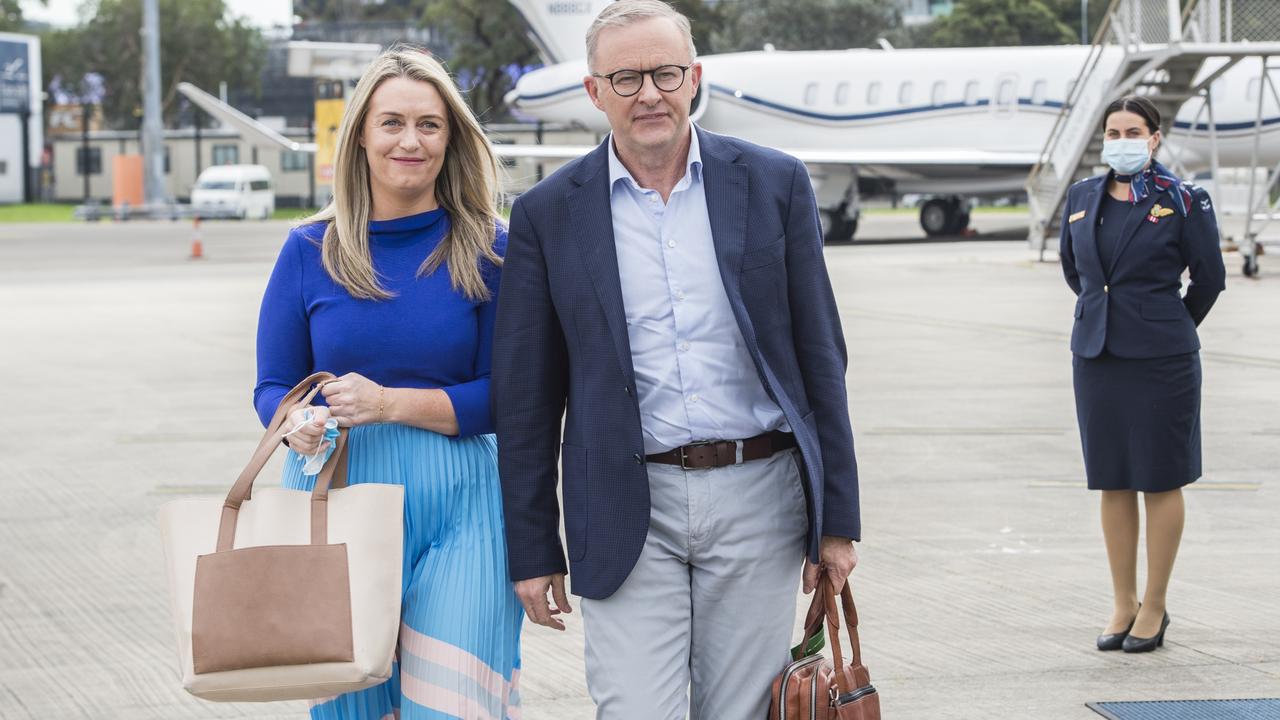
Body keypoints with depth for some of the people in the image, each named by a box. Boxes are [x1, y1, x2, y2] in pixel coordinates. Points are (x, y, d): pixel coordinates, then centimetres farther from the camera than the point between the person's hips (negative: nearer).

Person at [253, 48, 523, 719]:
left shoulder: (486, 250, 1)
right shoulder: (310, 250, 6)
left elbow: (504, 396, -2)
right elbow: (272, 385, 10)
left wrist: (390, 403, -15)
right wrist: (299, 422, -14)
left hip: (455, 506, -2)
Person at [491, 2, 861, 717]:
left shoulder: (774, 184, 3)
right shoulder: (548, 214, 1)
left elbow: (820, 357, 5)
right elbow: (526, 396, 5)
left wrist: (838, 519, 3)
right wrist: (534, 551, 3)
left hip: (758, 499, 1)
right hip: (630, 509, -1)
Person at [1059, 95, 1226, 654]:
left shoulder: (1182, 201, -7)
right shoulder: (1082, 198, 6)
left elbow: (1209, 278, 1)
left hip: (1161, 360, -4)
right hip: (1096, 354, 4)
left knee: (1161, 481, 3)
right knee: (1112, 483, 8)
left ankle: (1154, 607, 11)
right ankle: (1123, 605, 17)